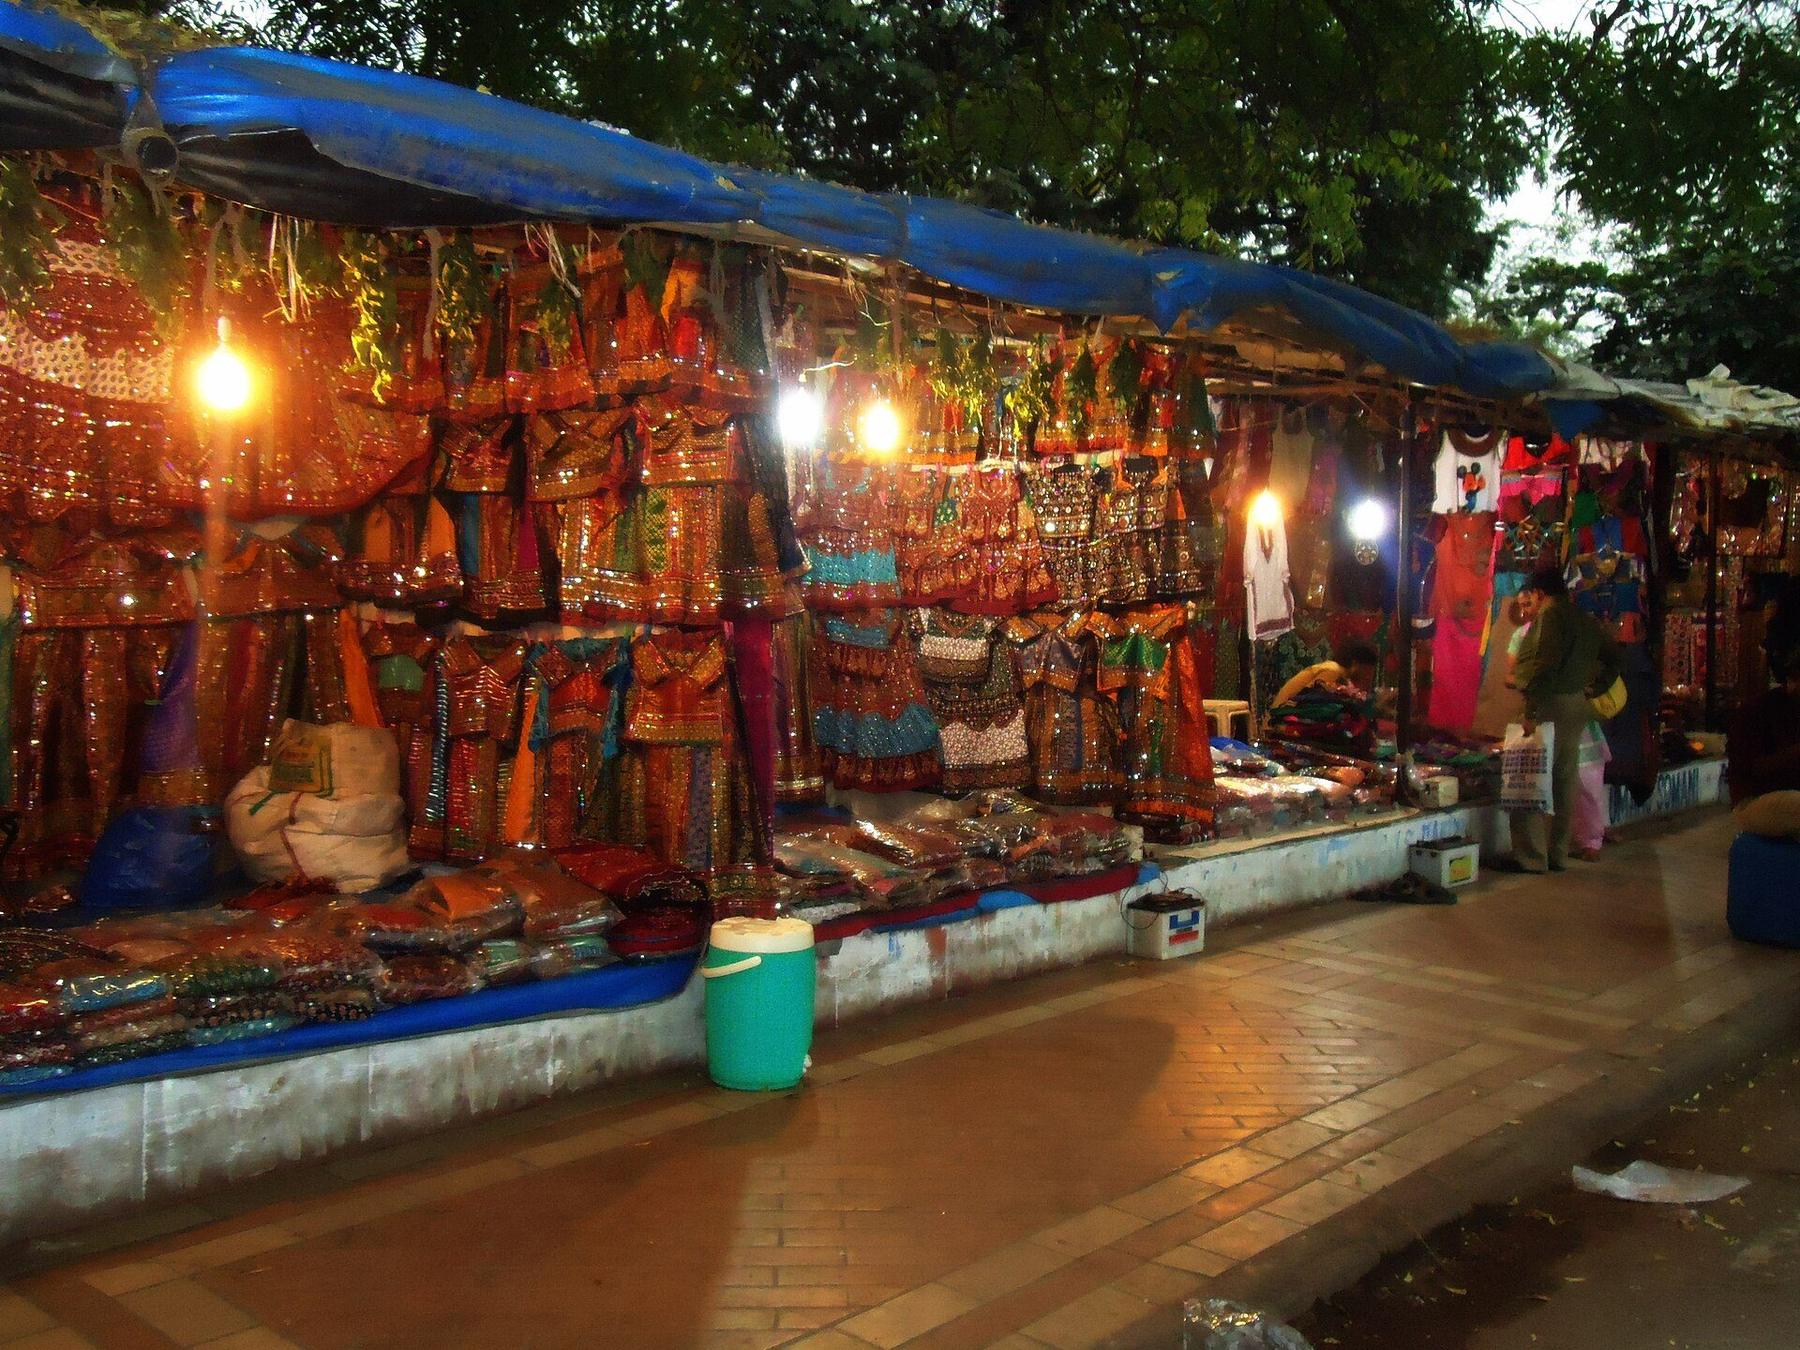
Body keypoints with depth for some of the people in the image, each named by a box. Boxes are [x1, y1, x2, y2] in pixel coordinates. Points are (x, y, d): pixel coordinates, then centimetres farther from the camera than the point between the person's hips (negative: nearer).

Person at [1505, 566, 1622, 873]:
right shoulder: (1588, 622, 17)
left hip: (1551, 705, -9)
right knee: (1565, 781, 12)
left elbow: (1546, 663, -20)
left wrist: (1532, 710, -20)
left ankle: (1530, 857, -7)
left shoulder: (1551, 614, -9)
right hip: (1579, 707, 9)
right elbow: (1613, 658, 24)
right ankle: (1558, 855, 17)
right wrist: (1594, 689, 19)